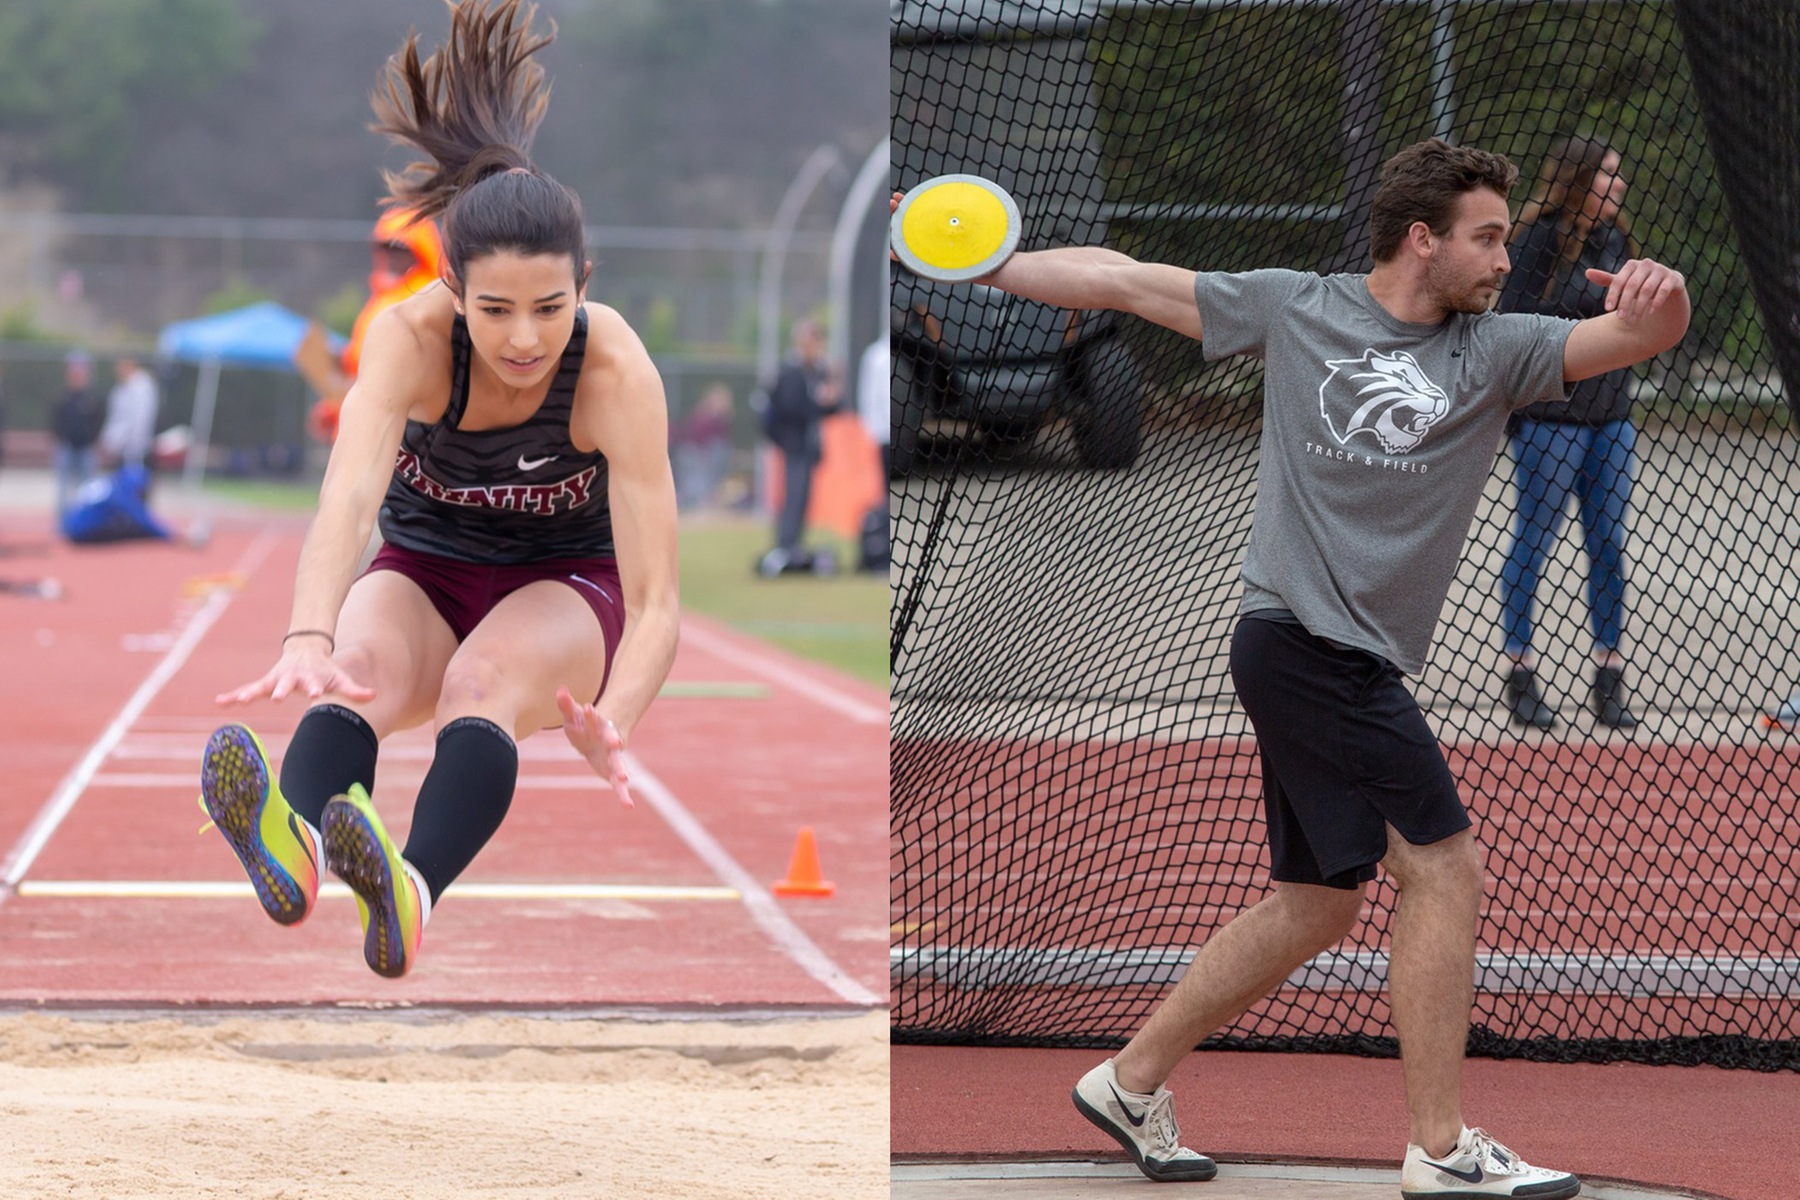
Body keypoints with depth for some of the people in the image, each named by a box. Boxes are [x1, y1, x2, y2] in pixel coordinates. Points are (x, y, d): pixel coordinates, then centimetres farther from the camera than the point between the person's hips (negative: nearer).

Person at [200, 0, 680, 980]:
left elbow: (655, 602, -30)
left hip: (566, 589, -1)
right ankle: (293, 847, -66)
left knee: (485, 678, -36)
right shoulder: (411, 337, -25)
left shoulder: (617, 371, -27)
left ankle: (410, 892, -64)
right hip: (424, 574, 1)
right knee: (358, 670, -34)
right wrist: (308, 640, -61)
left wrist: (613, 725, -51)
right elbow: (347, 500, -41)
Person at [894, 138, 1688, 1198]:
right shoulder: (1295, 309, 1)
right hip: (1303, 637, -6)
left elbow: (1642, 336, -7)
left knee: (1317, 905, 11)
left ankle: (1135, 1081, 25)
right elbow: (1123, 280, 8)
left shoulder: (1497, 349, 7)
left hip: (1362, 667, 6)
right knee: (1446, 870, -11)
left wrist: (1660, 298, -31)